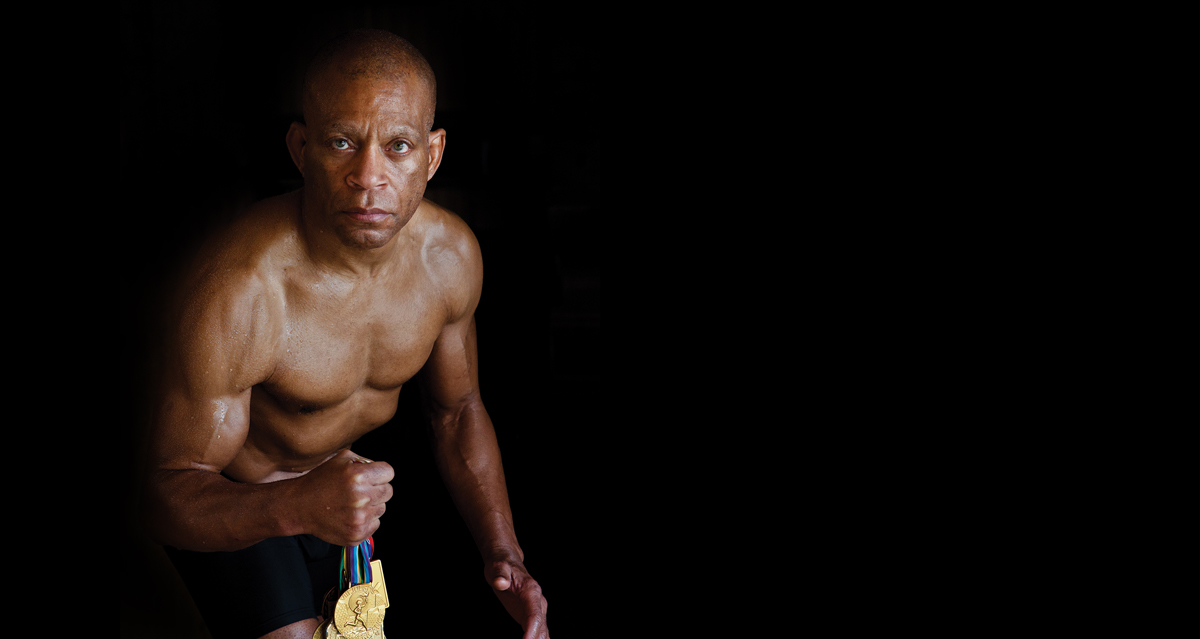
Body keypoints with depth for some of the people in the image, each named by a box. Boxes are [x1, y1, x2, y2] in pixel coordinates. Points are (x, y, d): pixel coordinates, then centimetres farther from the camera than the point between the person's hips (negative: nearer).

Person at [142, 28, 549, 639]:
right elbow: (169, 498, -29)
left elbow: (457, 411, -1)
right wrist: (298, 508, -49)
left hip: (345, 475, 5)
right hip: (229, 506, -5)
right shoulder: (236, 293, -36)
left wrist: (504, 558, -11)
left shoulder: (451, 254, -18)